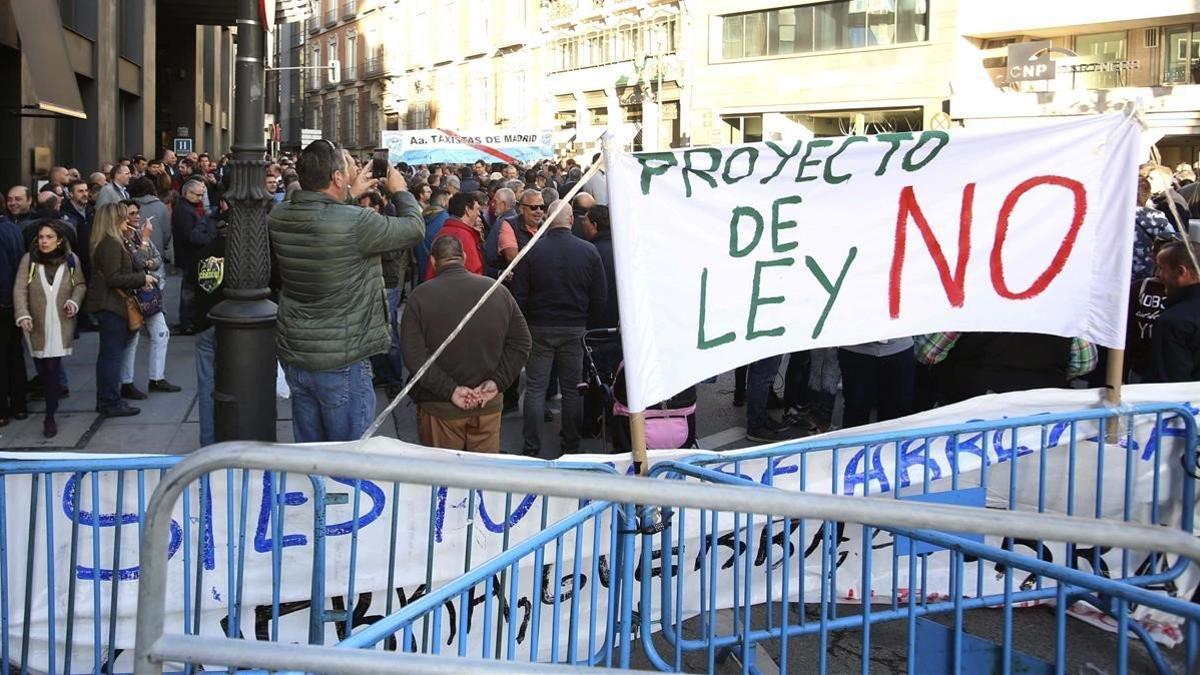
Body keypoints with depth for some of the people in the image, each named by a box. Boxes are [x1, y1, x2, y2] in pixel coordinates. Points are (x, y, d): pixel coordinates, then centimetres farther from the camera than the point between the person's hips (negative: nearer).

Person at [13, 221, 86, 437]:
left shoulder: (71, 260, 0)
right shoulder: (29, 259, -2)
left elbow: (80, 284, 12)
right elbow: (20, 289, -7)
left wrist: (74, 301, -8)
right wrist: (23, 315, -20)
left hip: (61, 324, -1)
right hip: (36, 324, 1)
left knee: (52, 369, -9)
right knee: (42, 369, 9)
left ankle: (50, 417, -5)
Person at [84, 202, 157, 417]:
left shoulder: (104, 243, 14)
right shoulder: (112, 244, -18)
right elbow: (114, 278, -23)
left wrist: (139, 281, 9)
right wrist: (142, 278, -14)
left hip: (105, 304, 10)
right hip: (111, 304, -10)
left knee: (108, 354, 16)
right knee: (113, 354, -5)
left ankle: (104, 400, 23)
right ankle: (112, 403, 0)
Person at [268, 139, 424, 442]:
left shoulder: (279, 217, -3)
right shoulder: (355, 223, -23)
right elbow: (415, 228, -8)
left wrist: (349, 196, 22)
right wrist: (400, 191, 9)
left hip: (294, 358, 7)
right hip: (342, 363, -6)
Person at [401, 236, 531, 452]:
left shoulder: (420, 296, -7)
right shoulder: (498, 291, 1)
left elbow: (413, 354, -15)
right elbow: (521, 342, 2)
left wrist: (449, 390, -15)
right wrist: (497, 381, -4)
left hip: (440, 408, -2)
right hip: (489, 404, 2)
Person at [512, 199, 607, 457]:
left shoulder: (532, 251, -10)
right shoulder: (589, 251, -6)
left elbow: (518, 294, -6)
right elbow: (600, 296, -1)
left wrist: (526, 323, 9)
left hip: (539, 328, -1)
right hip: (575, 329, 1)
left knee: (535, 389, 5)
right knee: (572, 389, 11)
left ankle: (532, 450, 6)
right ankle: (571, 447, 17)